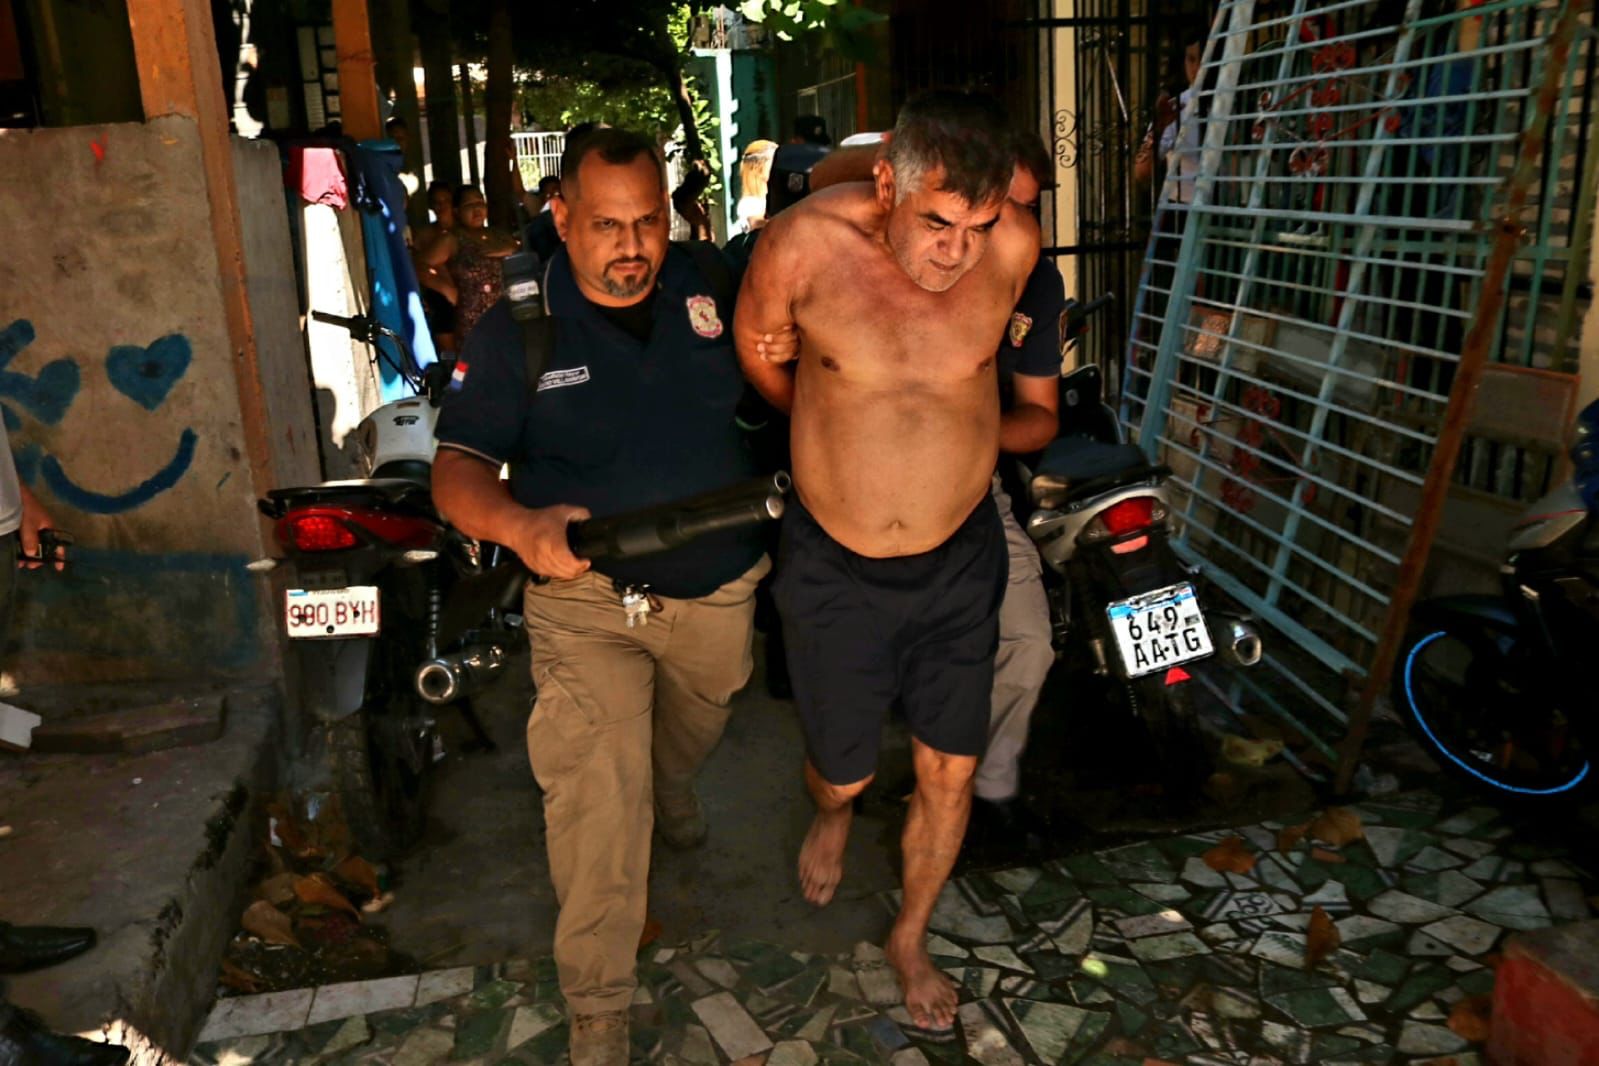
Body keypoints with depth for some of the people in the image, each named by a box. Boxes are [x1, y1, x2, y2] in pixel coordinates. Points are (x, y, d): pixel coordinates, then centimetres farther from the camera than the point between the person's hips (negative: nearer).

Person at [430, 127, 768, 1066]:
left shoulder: (707, 285, -6)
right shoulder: (521, 322, -13)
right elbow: (458, 468, -16)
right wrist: (522, 525, -36)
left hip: (719, 586, 4)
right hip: (588, 594, -3)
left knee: (693, 732, 29)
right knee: (596, 795, -11)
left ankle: (671, 793, 65)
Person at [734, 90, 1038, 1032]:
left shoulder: (1015, 247, -17)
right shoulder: (805, 245, -22)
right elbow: (756, 345, 0)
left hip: (960, 559, 2)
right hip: (835, 566, -1)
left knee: (951, 774, 12)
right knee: (844, 772, 14)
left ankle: (912, 938, 41)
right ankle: (834, 811, 55)